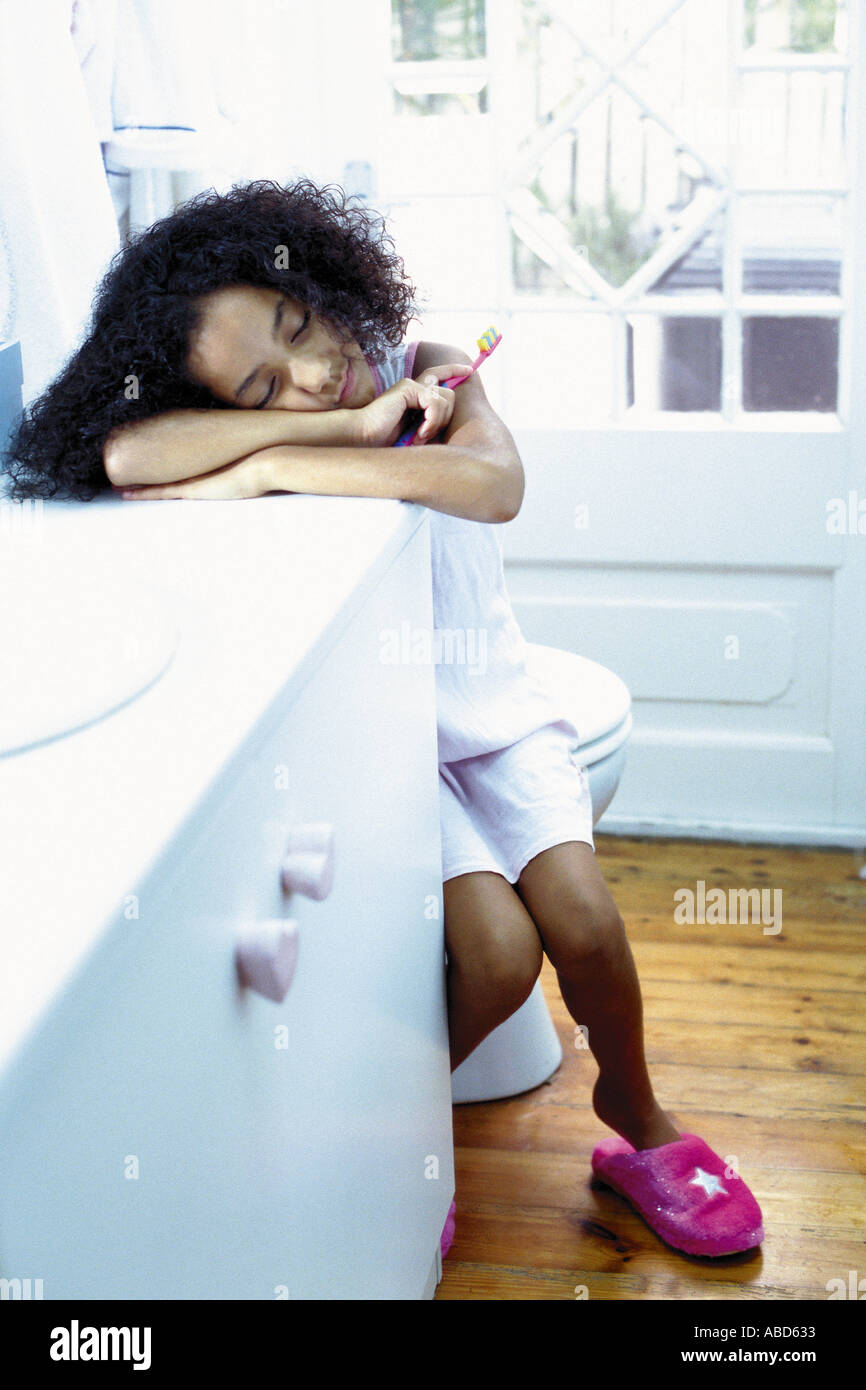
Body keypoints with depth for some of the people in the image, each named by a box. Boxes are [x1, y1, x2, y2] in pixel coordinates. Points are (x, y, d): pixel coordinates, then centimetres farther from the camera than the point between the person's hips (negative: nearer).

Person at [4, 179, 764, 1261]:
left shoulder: (429, 372, -9)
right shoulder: (249, 449, -13)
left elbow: (495, 487, -31)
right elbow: (125, 457, -37)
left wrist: (275, 466, -32)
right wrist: (351, 423, -33)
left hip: (494, 707, 2)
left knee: (583, 924, -19)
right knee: (496, 950, -23)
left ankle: (635, 1116, 12)